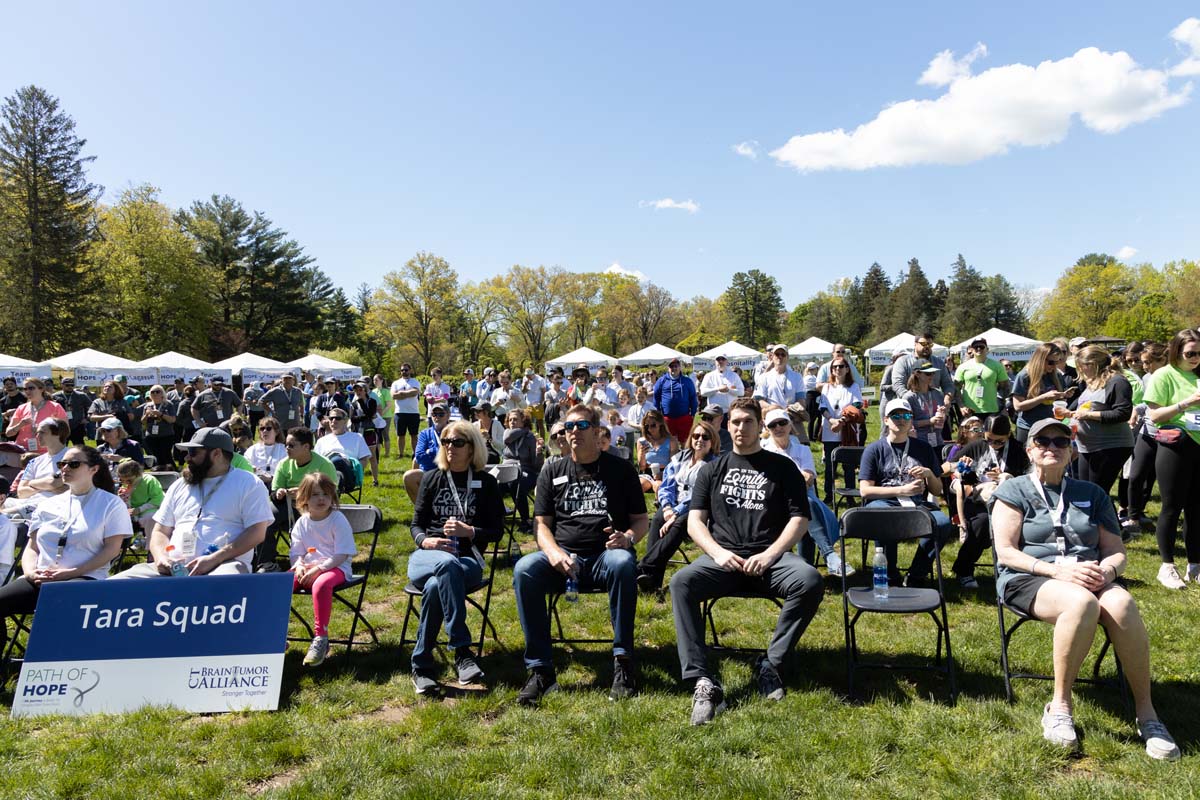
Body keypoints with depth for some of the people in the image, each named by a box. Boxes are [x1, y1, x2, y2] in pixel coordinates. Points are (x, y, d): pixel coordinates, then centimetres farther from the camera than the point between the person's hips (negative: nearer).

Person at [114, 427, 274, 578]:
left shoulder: (248, 483, 6)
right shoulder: (179, 486, 24)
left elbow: (257, 532, -4)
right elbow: (160, 532, 23)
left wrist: (214, 559, -15)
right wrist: (161, 557, -1)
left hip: (222, 565, -5)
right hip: (173, 568, 6)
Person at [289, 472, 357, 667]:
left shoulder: (338, 519, -6)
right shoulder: (302, 522, 9)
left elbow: (342, 554, -11)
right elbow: (296, 552, 11)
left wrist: (318, 568, -20)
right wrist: (299, 566, -12)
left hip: (335, 568, -5)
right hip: (307, 570, 5)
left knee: (320, 585, -38)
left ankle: (320, 638, -28)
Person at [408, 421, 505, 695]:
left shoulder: (486, 483, 11)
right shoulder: (431, 478, 16)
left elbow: (497, 530, 7)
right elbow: (416, 524, 13)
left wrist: (469, 531, -12)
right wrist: (426, 541, -10)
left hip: (469, 560, -1)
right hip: (427, 557, 1)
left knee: (435, 587, -37)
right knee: (447, 564, -39)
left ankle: (422, 665, -26)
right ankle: (462, 652, -40)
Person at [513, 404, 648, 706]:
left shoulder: (620, 469, 10)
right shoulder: (552, 472, 15)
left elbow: (641, 520, 10)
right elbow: (542, 524, 9)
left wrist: (629, 537, -15)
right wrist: (554, 553, -13)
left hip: (605, 555, -2)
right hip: (562, 557, 2)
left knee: (623, 563, -37)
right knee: (524, 569, -29)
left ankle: (623, 661, -25)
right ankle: (540, 670, -23)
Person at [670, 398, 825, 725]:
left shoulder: (782, 467, 12)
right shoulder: (712, 469, 16)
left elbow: (799, 518, 4)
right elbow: (694, 521, 9)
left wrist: (770, 554, -12)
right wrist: (718, 552, -11)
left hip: (771, 556, 0)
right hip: (722, 557, 1)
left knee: (810, 581, -32)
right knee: (681, 582, -29)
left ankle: (770, 664, -16)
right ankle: (704, 681, -31)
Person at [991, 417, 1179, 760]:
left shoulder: (1091, 494, 19)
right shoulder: (1014, 491, 8)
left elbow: (1116, 551, 15)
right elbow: (1006, 552, -3)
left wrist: (1106, 570, -10)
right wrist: (1057, 569, -18)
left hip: (1089, 579, 3)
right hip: (1028, 579, -3)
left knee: (1121, 603, -33)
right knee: (1082, 602, -37)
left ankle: (1146, 712, -21)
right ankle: (1060, 704, -24)